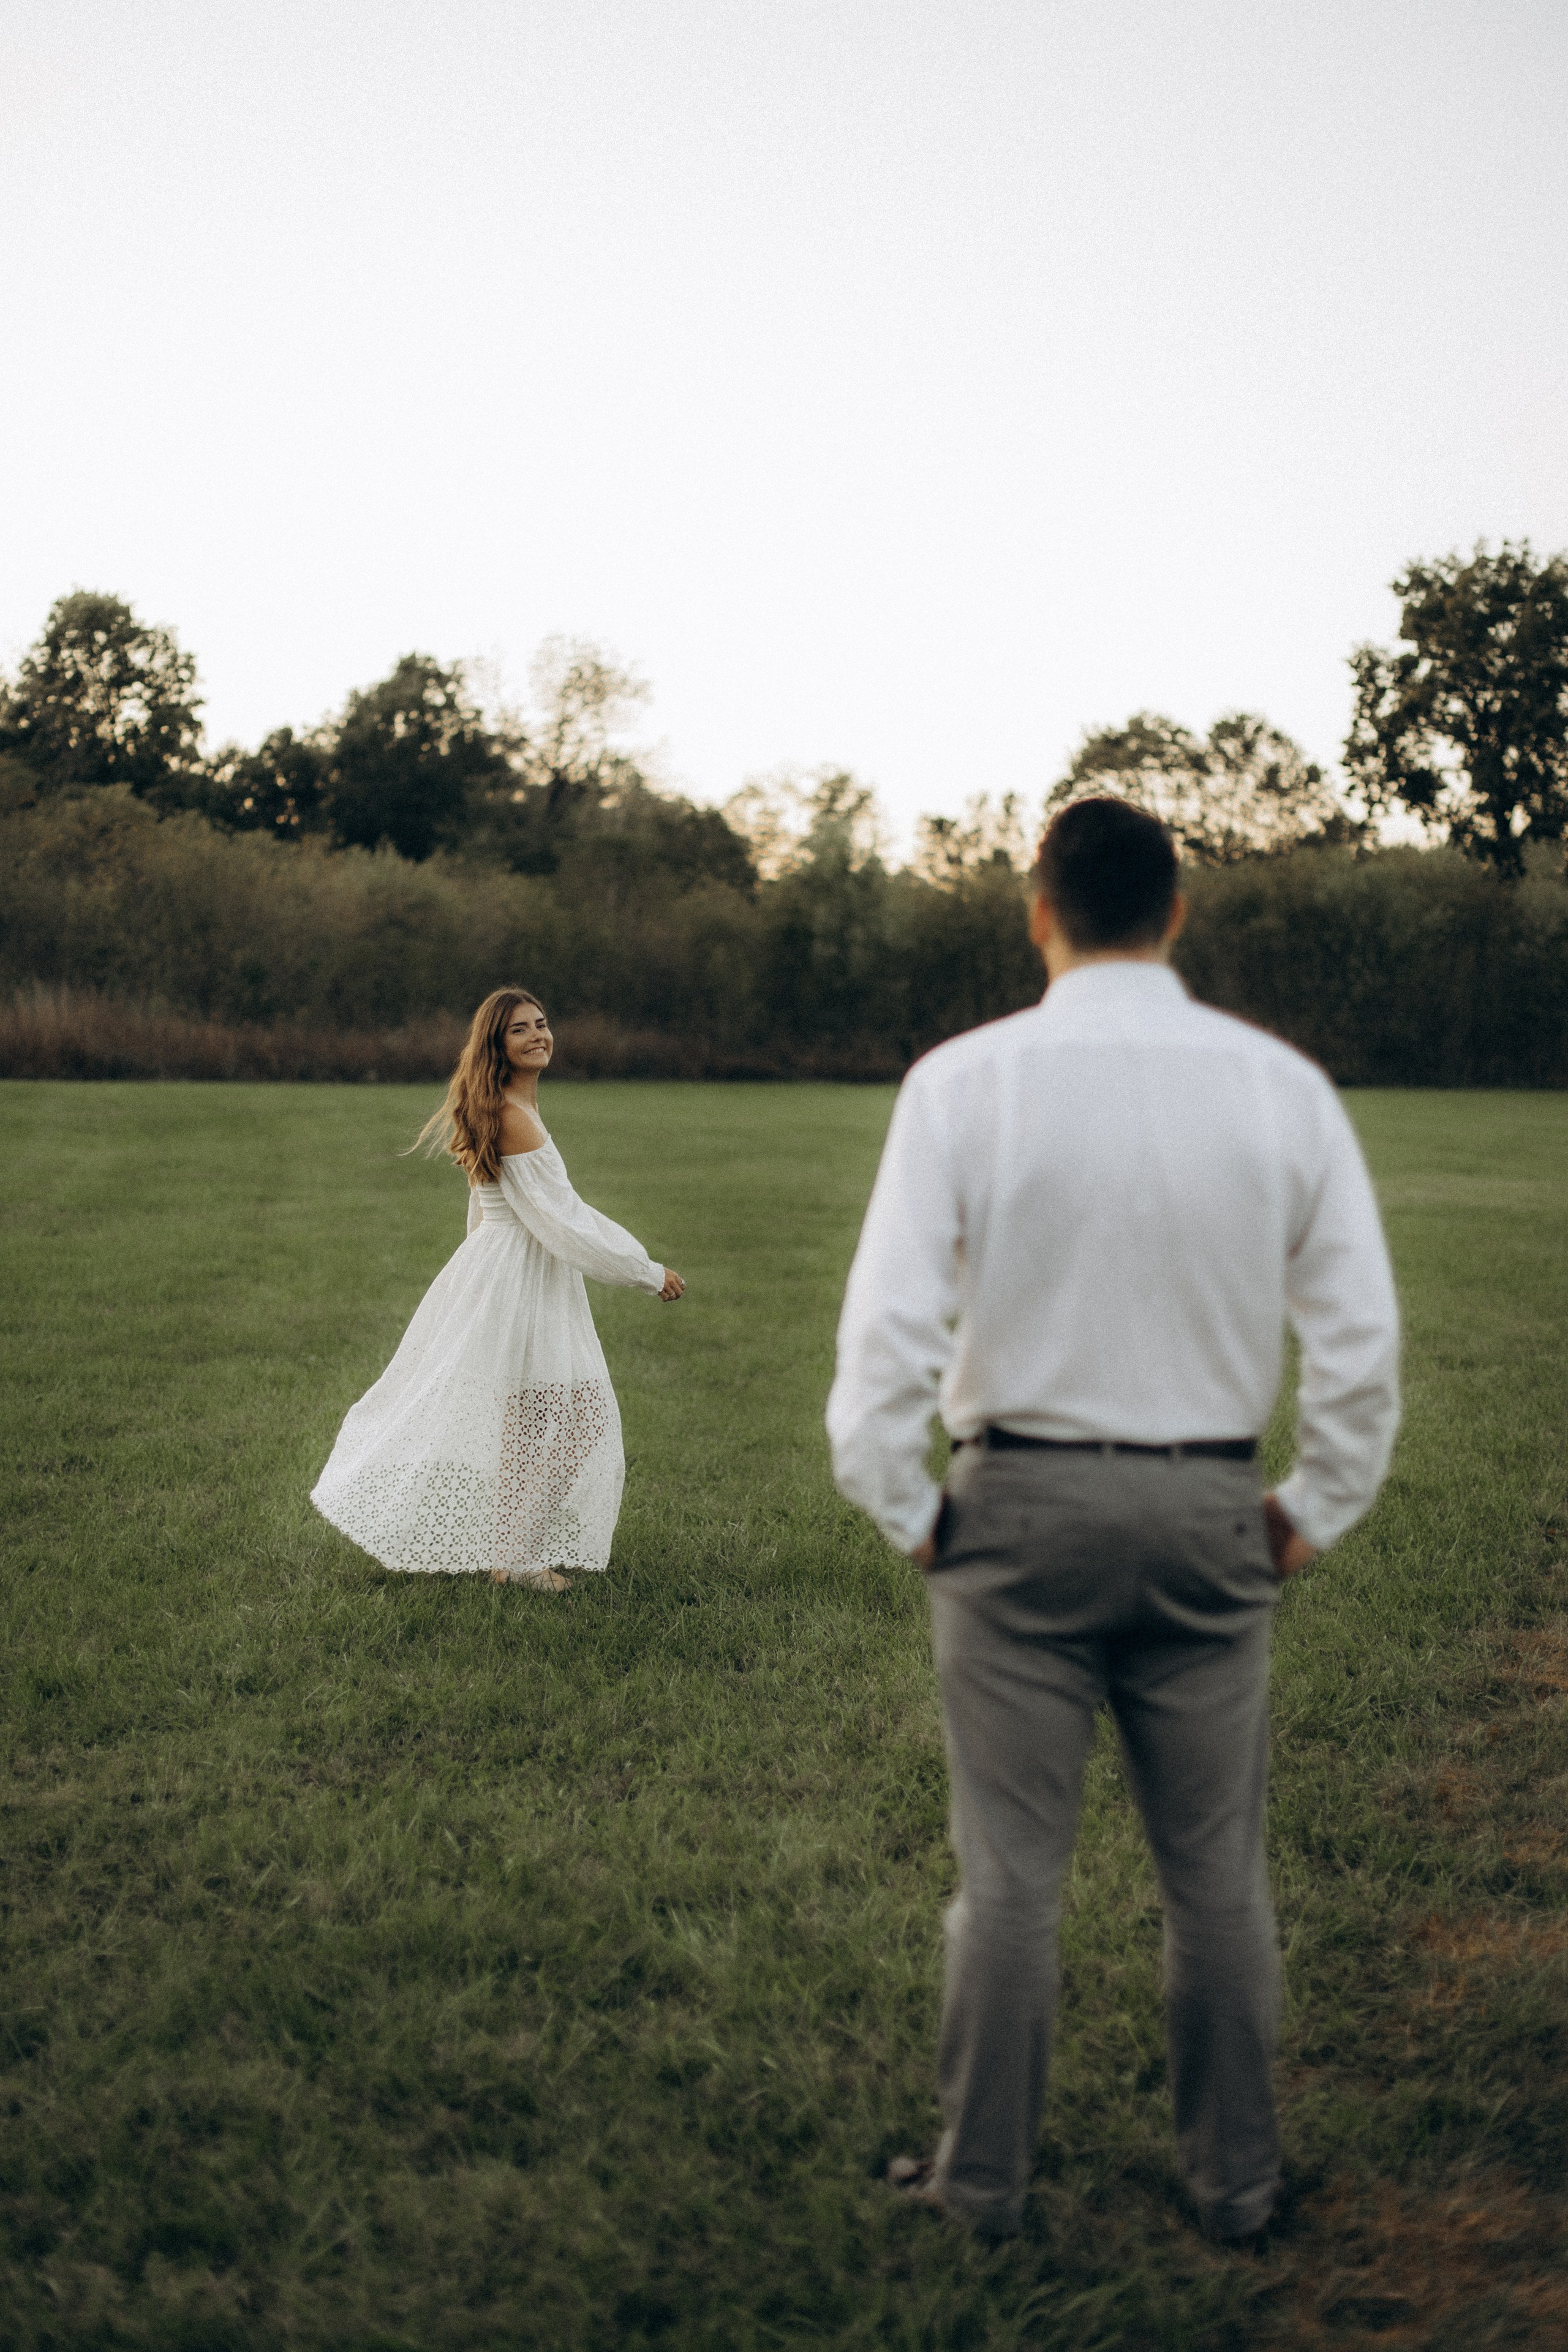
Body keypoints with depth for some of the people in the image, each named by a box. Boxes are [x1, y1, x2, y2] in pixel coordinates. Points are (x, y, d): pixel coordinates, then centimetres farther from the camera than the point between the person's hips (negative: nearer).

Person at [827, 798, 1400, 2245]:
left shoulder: (965, 1081, -9)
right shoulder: (1283, 1086, -2)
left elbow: (888, 1324, -11)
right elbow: (1362, 1336, -2)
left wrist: (905, 1513, 1)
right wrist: (1314, 1512, 10)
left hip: (1018, 1509, -2)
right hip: (1209, 1509, 2)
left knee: (1010, 1872, 9)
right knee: (1219, 1871, 15)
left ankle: (985, 2182, 24)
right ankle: (1237, 2180, 29)